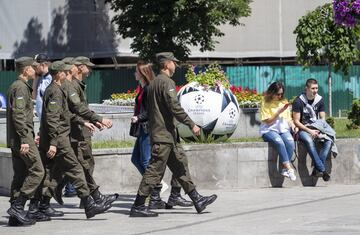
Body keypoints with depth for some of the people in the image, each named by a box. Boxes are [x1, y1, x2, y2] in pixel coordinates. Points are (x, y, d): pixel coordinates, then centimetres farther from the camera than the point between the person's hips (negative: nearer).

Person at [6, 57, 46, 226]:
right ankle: (17, 206, -14)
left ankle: (16, 216, 8)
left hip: (15, 140, 10)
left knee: (20, 174, 9)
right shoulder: (20, 87, -12)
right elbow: (18, 115, -21)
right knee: (37, 171, -9)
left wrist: (31, 135, 27)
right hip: (22, 137, -10)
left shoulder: (15, 86, 19)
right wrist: (25, 139, -24)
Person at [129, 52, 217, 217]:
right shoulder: (166, 82, -13)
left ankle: (197, 200, 15)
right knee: (155, 170, -8)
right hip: (164, 135, -10)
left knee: (180, 165, 12)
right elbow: (175, 107, -20)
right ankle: (138, 206, -6)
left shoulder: (153, 83, 17)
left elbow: (150, 109, 22)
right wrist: (191, 124, -18)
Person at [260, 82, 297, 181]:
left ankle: (284, 169, -28)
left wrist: (292, 125, -2)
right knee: (279, 141, -35)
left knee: (290, 142, -29)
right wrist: (279, 111, -15)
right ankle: (289, 168, -36)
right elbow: (268, 121, -6)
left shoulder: (284, 102, 15)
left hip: (283, 129, 4)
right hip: (269, 130, -4)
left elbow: (288, 118, 19)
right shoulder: (265, 103, 1)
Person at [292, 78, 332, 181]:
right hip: (303, 129, -4)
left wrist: (319, 130, -11)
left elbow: (322, 118, 10)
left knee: (328, 141, -25)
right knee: (309, 141, -37)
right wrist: (310, 131, -18)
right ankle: (322, 169, -37)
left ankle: (317, 169, -28)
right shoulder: (298, 101, -9)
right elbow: (296, 121, -9)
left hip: (316, 128, 5)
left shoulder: (320, 100, 5)